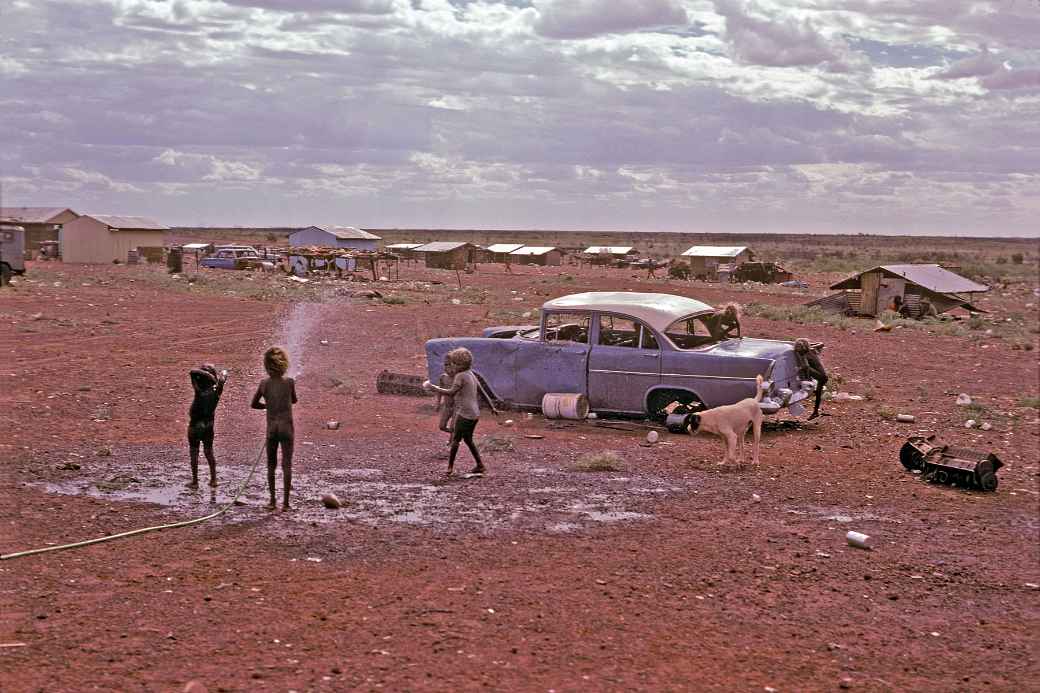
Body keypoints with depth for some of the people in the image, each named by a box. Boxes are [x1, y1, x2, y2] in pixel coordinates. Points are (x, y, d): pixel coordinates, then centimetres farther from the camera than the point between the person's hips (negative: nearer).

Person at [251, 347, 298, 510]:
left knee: (271, 465, 13)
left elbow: (254, 404, 11)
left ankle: (272, 500, 13)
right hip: (286, 427, -2)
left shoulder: (264, 383, -1)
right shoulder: (289, 382, -6)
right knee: (287, 465, 0)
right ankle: (285, 502, -5)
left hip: (271, 428, 2)